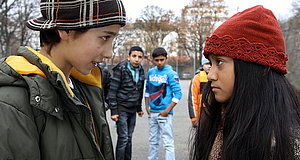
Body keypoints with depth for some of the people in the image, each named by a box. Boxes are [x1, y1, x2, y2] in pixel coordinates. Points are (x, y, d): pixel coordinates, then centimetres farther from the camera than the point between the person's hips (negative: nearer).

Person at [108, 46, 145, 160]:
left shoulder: (141, 71, 7)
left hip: (132, 110, 6)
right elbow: (112, 91, -13)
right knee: (123, 138, -7)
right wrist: (113, 111, -15)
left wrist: (139, 108, 18)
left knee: (129, 138, 11)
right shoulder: (121, 69, -12)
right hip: (121, 108, -6)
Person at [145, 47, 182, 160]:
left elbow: (178, 94, -13)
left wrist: (167, 110, -16)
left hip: (164, 113, -6)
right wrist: (147, 106, 9)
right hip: (152, 112, 6)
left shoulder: (171, 74, -9)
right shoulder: (151, 72, 8)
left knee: (168, 142, -5)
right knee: (153, 141, 17)